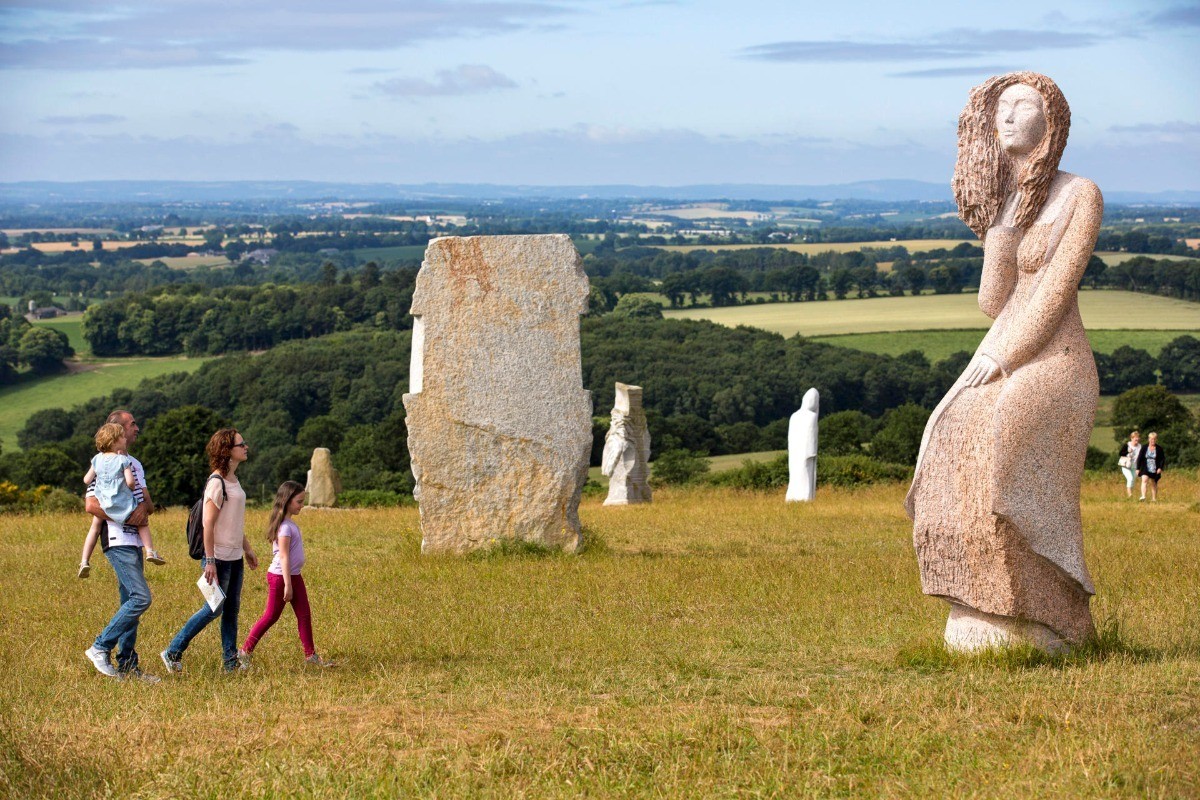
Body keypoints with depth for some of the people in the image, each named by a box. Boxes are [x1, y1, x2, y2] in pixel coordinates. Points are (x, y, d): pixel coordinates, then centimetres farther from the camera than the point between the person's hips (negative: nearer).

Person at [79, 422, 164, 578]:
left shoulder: (97, 459, 4)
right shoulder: (123, 460, -10)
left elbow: (86, 480, 7)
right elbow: (130, 481, -19)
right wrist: (132, 488, 4)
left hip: (103, 505, 3)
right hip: (123, 504, -3)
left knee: (94, 528, 21)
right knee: (142, 522, 17)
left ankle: (85, 561, 13)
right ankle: (150, 551, 2)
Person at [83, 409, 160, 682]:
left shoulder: (135, 465, 19)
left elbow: (149, 504, 14)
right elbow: (91, 505, -17)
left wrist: (143, 508, -10)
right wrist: (127, 517, -18)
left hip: (134, 542, 9)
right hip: (118, 541, -9)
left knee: (130, 603, 9)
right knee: (141, 598, -17)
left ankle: (128, 665, 12)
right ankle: (100, 648, -9)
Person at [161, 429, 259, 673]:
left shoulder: (233, 480, 12)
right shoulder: (216, 483, -16)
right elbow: (208, 524, -19)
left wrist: (247, 548, 25)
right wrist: (210, 561, -21)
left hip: (235, 557, 9)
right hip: (220, 557, -9)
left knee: (232, 609, 10)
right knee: (213, 609, -4)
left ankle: (231, 662, 14)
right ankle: (173, 653, 4)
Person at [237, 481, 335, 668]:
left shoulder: (291, 523, 10)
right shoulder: (285, 526, -19)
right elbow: (283, 556, -22)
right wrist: (287, 584, -23)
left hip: (294, 576, 9)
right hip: (280, 577, -9)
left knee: (304, 615, 6)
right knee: (271, 616, 1)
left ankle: (310, 655, 10)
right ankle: (245, 651, 11)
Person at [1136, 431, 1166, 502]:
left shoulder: (1159, 448, -2)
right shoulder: (1144, 448, -1)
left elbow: (1163, 459, 1)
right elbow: (1139, 458, 3)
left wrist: (1160, 468, -12)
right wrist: (1138, 468, 0)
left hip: (1155, 470, 1)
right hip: (1145, 469, -1)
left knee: (1154, 484, 11)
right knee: (1144, 480, -22)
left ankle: (1154, 499, 24)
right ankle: (1143, 496, -33)